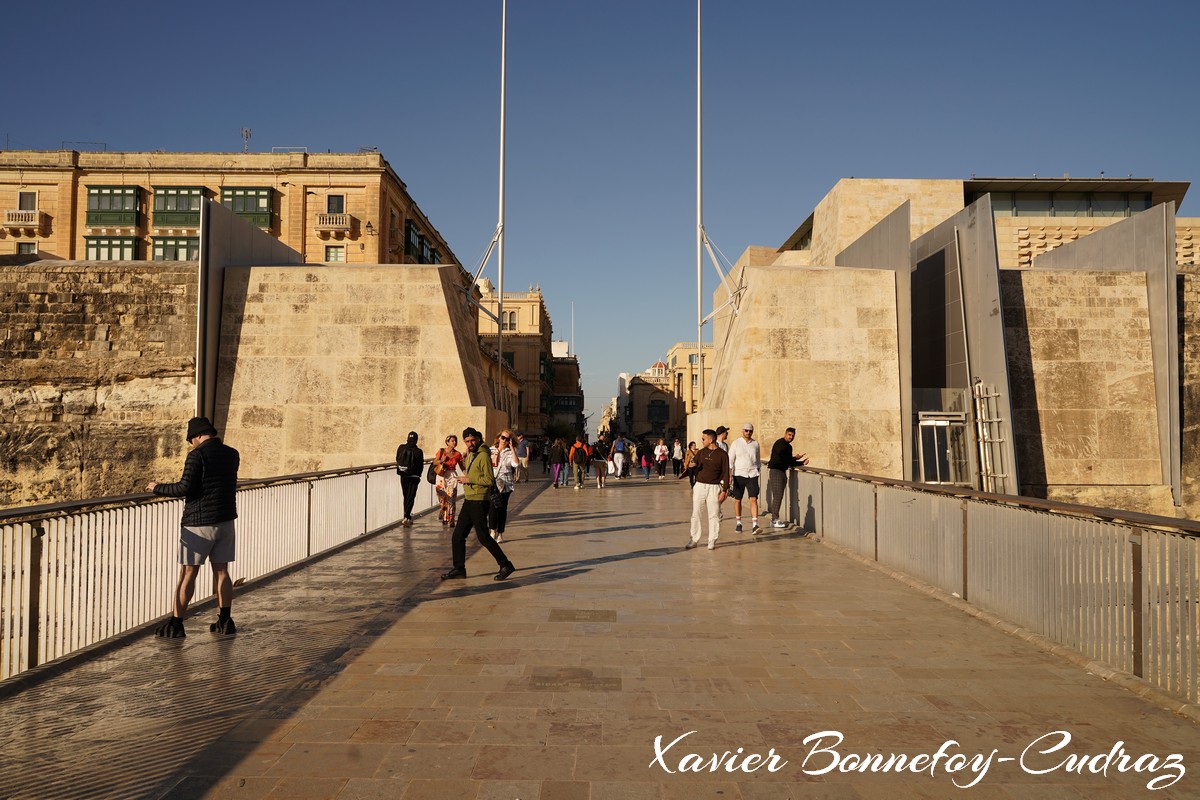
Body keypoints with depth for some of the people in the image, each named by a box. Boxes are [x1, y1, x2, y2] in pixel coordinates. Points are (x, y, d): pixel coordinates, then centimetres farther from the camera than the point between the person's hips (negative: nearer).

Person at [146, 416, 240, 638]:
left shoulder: (197, 455, -12)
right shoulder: (232, 454, 7)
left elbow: (185, 488, -18)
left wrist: (158, 488, -2)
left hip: (199, 522, -6)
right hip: (225, 521, 6)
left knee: (188, 573, 1)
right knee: (221, 571, 11)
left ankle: (175, 624, 6)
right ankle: (225, 622, 12)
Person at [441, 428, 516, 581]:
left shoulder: (483, 456, -14)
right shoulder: (470, 455, 15)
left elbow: (490, 480, -21)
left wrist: (469, 479, -16)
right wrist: (465, 459, 13)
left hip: (479, 501, -9)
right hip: (468, 500, 9)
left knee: (483, 537, -5)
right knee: (457, 536, 9)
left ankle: (505, 565, 5)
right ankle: (458, 568, 19)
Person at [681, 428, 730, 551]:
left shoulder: (722, 454, -3)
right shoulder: (701, 453, 9)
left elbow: (725, 473, -4)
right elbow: (694, 469, 13)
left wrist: (724, 490, -9)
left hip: (714, 488, -4)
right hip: (699, 486, 4)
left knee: (714, 515, 1)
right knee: (696, 514, 4)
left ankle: (712, 541, 10)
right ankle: (693, 540, 12)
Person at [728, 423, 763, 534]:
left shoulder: (755, 444, 9)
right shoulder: (736, 444, 2)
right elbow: (730, 460, 0)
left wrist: (759, 471, 15)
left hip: (752, 475, 1)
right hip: (739, 475, -1)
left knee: (753, 499, -11)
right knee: (737, 500, 7)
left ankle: (755, 525, -17)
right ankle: (738, 523, 23)